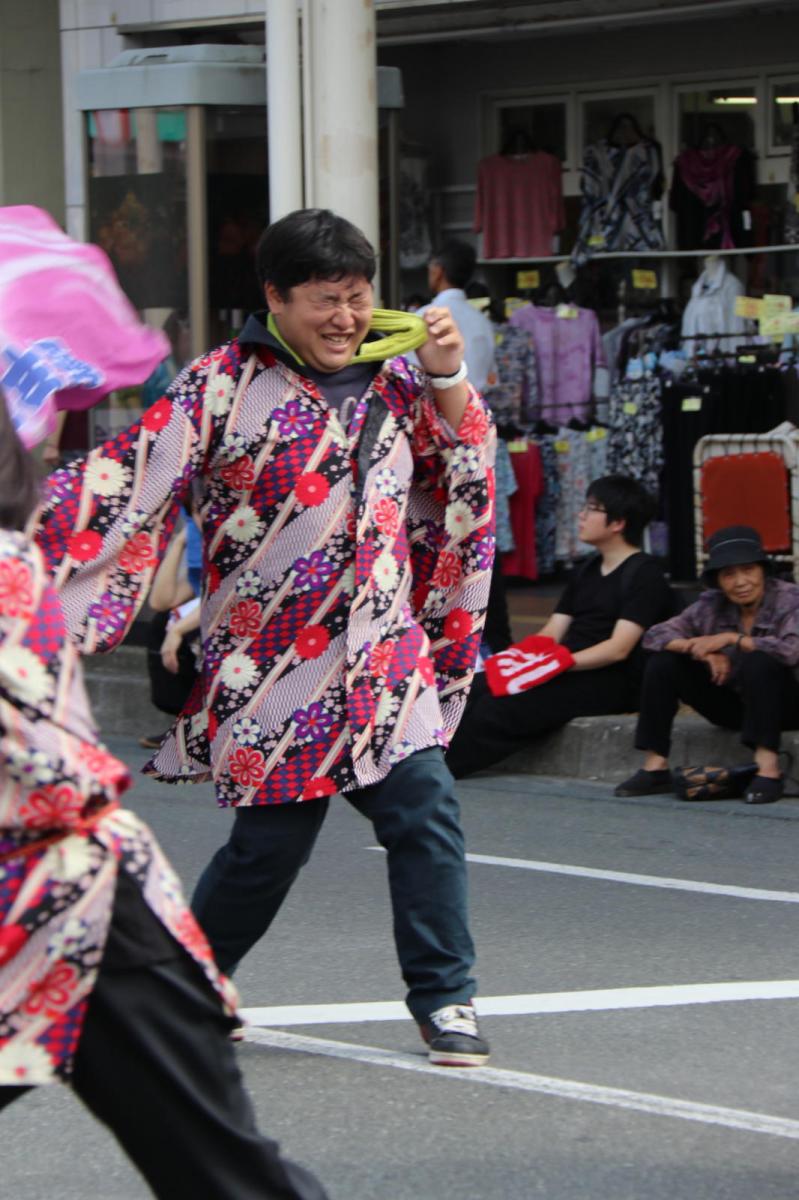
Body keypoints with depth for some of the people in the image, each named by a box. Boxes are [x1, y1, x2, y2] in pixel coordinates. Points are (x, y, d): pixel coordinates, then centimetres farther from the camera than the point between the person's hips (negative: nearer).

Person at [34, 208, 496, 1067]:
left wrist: (446, 375, 3)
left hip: (382, 653, 4)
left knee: (425, 812, -8)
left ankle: (443, 997, 3)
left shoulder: (392, 381, 10)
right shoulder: (224, 386, -5)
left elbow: (460, 460, 21)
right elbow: (131, 482, -7)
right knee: (272, 841, 1)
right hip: (271, 662, -4)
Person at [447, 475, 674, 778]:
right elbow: (552, 633, 17)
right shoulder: (587, 571, 23)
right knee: (477, 689, -15)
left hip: (610, 682, -8)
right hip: (566, 673, 8)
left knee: (502, 704, -28)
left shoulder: (644, 574, -4)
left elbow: (618, 649, -14)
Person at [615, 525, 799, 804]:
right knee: (663, 662, -10)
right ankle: (655, 767, -9)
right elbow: (656, 635, -9)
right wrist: (702, 651, -27)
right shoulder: (711, 604, -3)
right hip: (732, 704, 5)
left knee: (759, 661, -35)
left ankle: (768, 768, -35)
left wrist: (731, 639, -29)